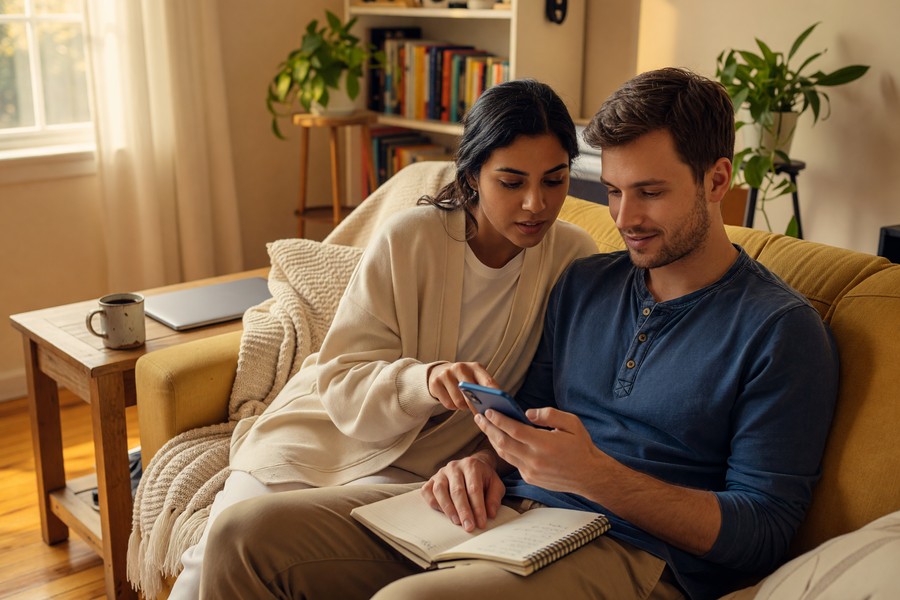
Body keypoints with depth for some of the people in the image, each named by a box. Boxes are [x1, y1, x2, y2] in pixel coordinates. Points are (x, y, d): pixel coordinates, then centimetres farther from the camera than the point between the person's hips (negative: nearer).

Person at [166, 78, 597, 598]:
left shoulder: (577, 259, -9)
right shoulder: (410, 238, -15)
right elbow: (342, 383, -15)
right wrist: (425, 380, -35)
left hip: (421, 467, 0)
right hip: (327, 430, 0)